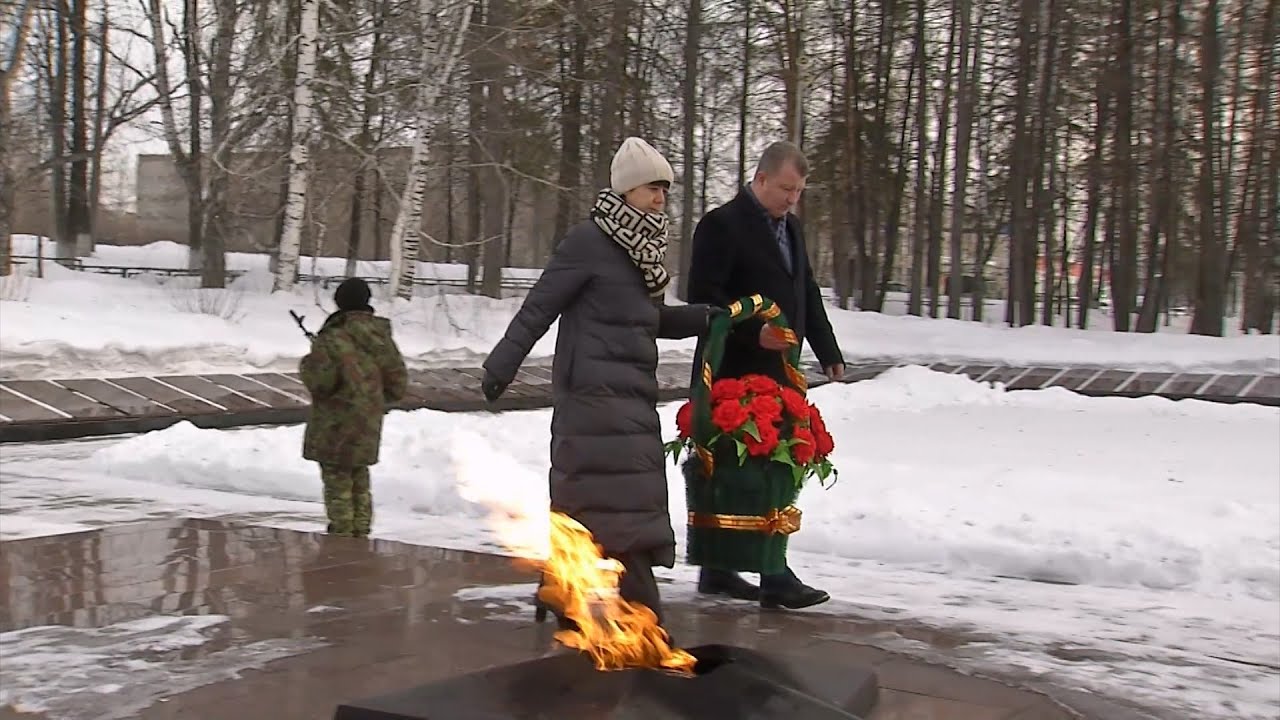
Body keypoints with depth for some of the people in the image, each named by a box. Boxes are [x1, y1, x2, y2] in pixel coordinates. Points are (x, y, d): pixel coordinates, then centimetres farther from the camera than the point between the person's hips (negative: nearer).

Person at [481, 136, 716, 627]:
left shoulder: (641, 246, 14)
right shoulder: (589, 241, -11)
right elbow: (539, 307, -11)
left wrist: (704, 318, 8)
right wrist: (501, 366, -12)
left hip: (631, 395, 8)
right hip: (596, 393, -8)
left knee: (587, 504, 14)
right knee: (621, 507, -10)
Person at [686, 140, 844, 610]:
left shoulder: (790, 228, 18)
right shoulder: (723, 225, -9)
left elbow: (807, 294, 24)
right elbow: (703, 295, -15)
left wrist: (828, 352, 17)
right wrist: (754, 332, -22)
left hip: (778, 372, 9)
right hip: (736, 373, -9)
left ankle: (719, 570, 19)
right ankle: (774, 578, -5)